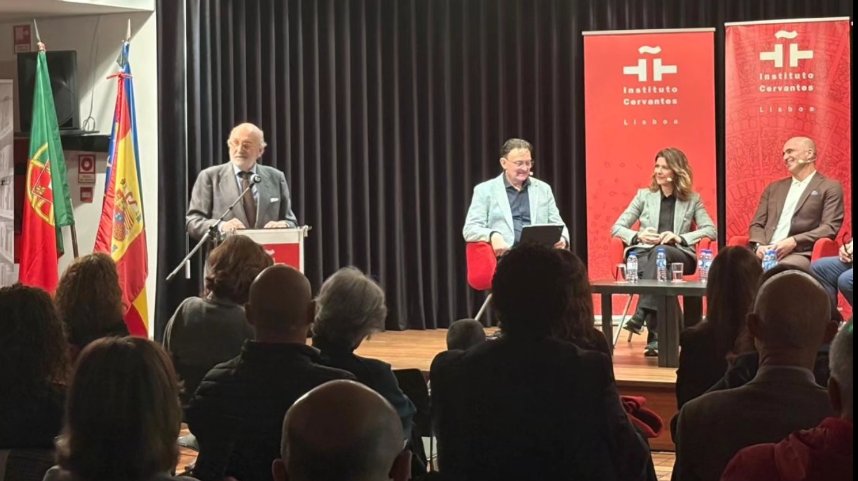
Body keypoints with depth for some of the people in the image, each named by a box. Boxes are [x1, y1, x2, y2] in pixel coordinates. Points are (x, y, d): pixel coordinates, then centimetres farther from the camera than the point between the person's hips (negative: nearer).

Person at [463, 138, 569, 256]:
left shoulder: (543, 189, 22)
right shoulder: (485, 190, 11)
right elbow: (470, 229, 3)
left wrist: (562, 238, -4)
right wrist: (492, 236, -19)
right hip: (503, 254, -2)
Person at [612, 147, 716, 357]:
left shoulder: (692, 199, 14)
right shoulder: (644, 196, 18)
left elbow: (711, 230, 2)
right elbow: (617, 228, 14)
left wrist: (680, 238, -13)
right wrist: (638, 236, -8)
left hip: (678, 256, -1)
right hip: (644, 254, 1)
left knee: (660, 252, -39)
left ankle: (641, 315, -49)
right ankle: (656, 336, -46)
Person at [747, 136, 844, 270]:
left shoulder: (830, 188, 9)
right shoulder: (774, 188, 25)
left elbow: (830, 228, -2)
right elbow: (757, 224, 20)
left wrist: (794, 242, -15)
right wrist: (759, 246, -3)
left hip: (799, 253, -5)